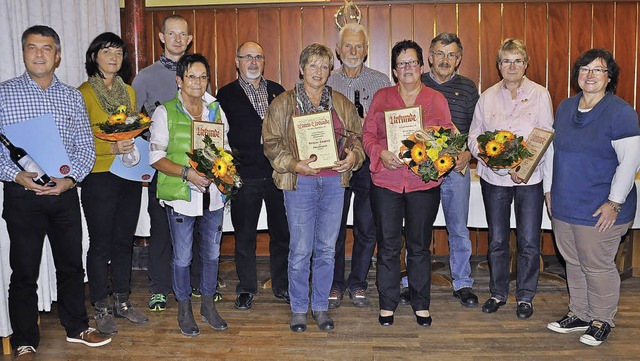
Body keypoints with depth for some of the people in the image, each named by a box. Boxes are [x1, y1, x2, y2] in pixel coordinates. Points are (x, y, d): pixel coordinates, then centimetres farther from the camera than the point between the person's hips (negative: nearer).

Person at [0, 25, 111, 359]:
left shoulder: (72, 96, 7)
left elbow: (86, 147, 4)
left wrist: (70, 178, -11)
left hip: (65, 195, 3)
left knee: (71, 265, 14)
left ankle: (77, 327, 31)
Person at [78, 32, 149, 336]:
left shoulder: (129, 91, 13)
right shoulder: (84, 92, -5)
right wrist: (112, 148, -23)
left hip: (130, 174, 6)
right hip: (99, 176, -5)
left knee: (124, 240, 11)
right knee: (100, 244, 2)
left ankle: (122, 301, 24)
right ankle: (101, 308, 15)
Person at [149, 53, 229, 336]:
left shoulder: (216, 110, 9)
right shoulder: (165, 112, -3)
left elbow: (225, 149, 15)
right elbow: (155, 156, -6)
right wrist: (186, 172, -19)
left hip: (212, 194, 4)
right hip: (181, 196, -4)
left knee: (212, 253, 13)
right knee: (182, 256, 6)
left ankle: (208, 305, 30)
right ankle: (184, 310, 25)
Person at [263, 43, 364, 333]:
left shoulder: (341, 103, 11)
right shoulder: (283, 103, 2)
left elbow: (357, 135, 16)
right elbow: (271, 143, -1)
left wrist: (354, 155, -5)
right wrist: (295, 165, -15)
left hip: (334, 181, 3)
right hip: (299, 182, -3)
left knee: (327, 248, 9)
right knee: (300, 250, 1)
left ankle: (321, 306, 24)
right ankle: (299, 309, 18)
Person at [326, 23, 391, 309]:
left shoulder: (380, 82, 5)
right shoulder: (327, 83, 8)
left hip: (369, 164, 0)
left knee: (366, 228, 6)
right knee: (334, 227, 5)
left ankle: (358, 284, 21)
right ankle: (335, 284, 20)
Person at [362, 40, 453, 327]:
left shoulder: (436, 99, 7)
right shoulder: (381, 97, 8)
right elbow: (368, 134, 6)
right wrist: (381, 154, -13)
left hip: (424, 183, 0)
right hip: (386, 182, 0)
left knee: (419, 246, 9)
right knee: (388, 246, 5)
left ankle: (421, 304, 24)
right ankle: (387, 304, 20)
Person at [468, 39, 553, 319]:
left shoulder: (540, 95, 0)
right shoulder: (487, 96, 6)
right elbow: (474, 136, 6)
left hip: (530, 178, -2)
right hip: (494, 177, 2)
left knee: (529, 241, 4)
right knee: (497, 240, 11)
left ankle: (525, 296, 22)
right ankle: (498, 293, 27)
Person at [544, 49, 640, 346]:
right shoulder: (565, 108, 9)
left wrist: (615, 202, -17)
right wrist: (549, 189, 12)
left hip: (600, 210, -6)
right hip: (564, 206, 6)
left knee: (597, 266, 5)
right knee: (574, 263, 16)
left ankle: (602, 320, 24)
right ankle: (579, 314, 32)